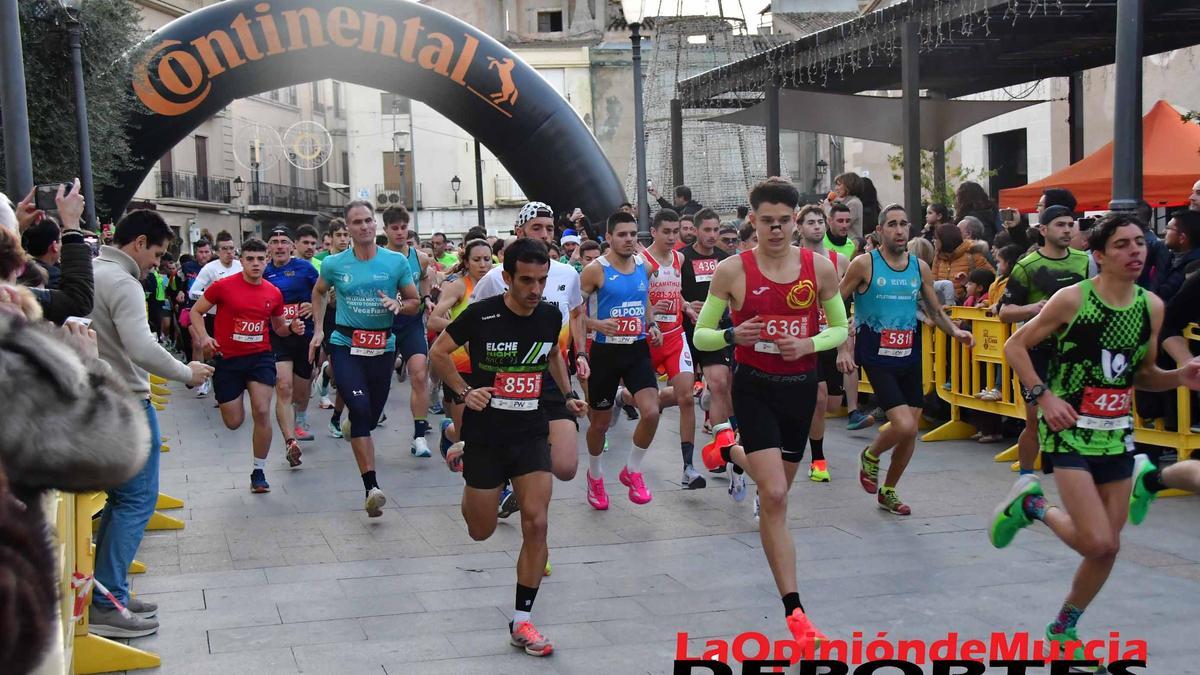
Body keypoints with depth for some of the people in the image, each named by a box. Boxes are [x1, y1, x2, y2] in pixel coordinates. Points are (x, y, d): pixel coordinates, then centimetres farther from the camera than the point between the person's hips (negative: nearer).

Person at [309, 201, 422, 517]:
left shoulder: (397, 262, -1)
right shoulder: (334, 264, 1)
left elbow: (415, 303, 9)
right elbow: (319, 292, 21)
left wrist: (398, 305, -13)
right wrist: (319, 330, 11)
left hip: (383, 347, 2)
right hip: (345, 346, -2)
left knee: (372, 416, 8)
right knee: (360, 408, -19)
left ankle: (352, 426, 47)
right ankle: (372, 488, -22)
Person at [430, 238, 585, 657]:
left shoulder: (550, 316, -3)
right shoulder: (481, 314, -15)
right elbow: (438, 352, -1)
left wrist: (567, 395, 8)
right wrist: (464, 391, -13)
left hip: (532, 434, 2)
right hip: (485, 433, -2)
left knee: (536, 524, -10)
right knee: (481, 531, 10)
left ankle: (521, 623, 2)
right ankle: (463, 458, 43)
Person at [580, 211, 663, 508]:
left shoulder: (644, 267, 4)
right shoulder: (595, 270, -12)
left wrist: (652, 326, 6)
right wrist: (596, 324, -25)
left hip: (637, 350, 3)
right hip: (606, 352, -3)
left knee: (651, 412, -16)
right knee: (600, 421, 10)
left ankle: (632, 470, 7)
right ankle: (595, 475, 36)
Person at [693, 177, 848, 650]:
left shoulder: (820, 267, -3)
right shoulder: (732, 270, -8)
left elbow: (841, 329, 8)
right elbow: (701, 335, -2)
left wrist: (809, 344, -13)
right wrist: (733, 335, -24)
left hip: (802, 385, 4)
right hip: (755, 386, -4)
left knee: (777, 488, 19)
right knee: (775, 497, -15)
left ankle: (729, 450, 53)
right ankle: (794, 612, -9)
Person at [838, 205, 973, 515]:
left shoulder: (920, 267, 6)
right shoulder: (864, 265, -8)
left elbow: (935, 311, 15)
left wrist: (954, 331, -5)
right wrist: (843, 348, -10)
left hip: (910, 359, 5)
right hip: (877, 359, -5)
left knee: (911, 432, 8)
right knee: (904, 426, -19)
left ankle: (887, 492, 28)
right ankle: (870, 456, 14)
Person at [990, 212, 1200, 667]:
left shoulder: (1152, 306, 3)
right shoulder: (1072, 299, -13)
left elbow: (1143, 375, 14)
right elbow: (1015, 346, -5)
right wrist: (1043, 396, -15)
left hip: (1117, 433, 6)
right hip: (1070, 432, -6)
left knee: (1107, 547, 8)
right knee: (1098, 543, -16)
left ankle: (1063, 629, 29)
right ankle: (1033, 505, 13)